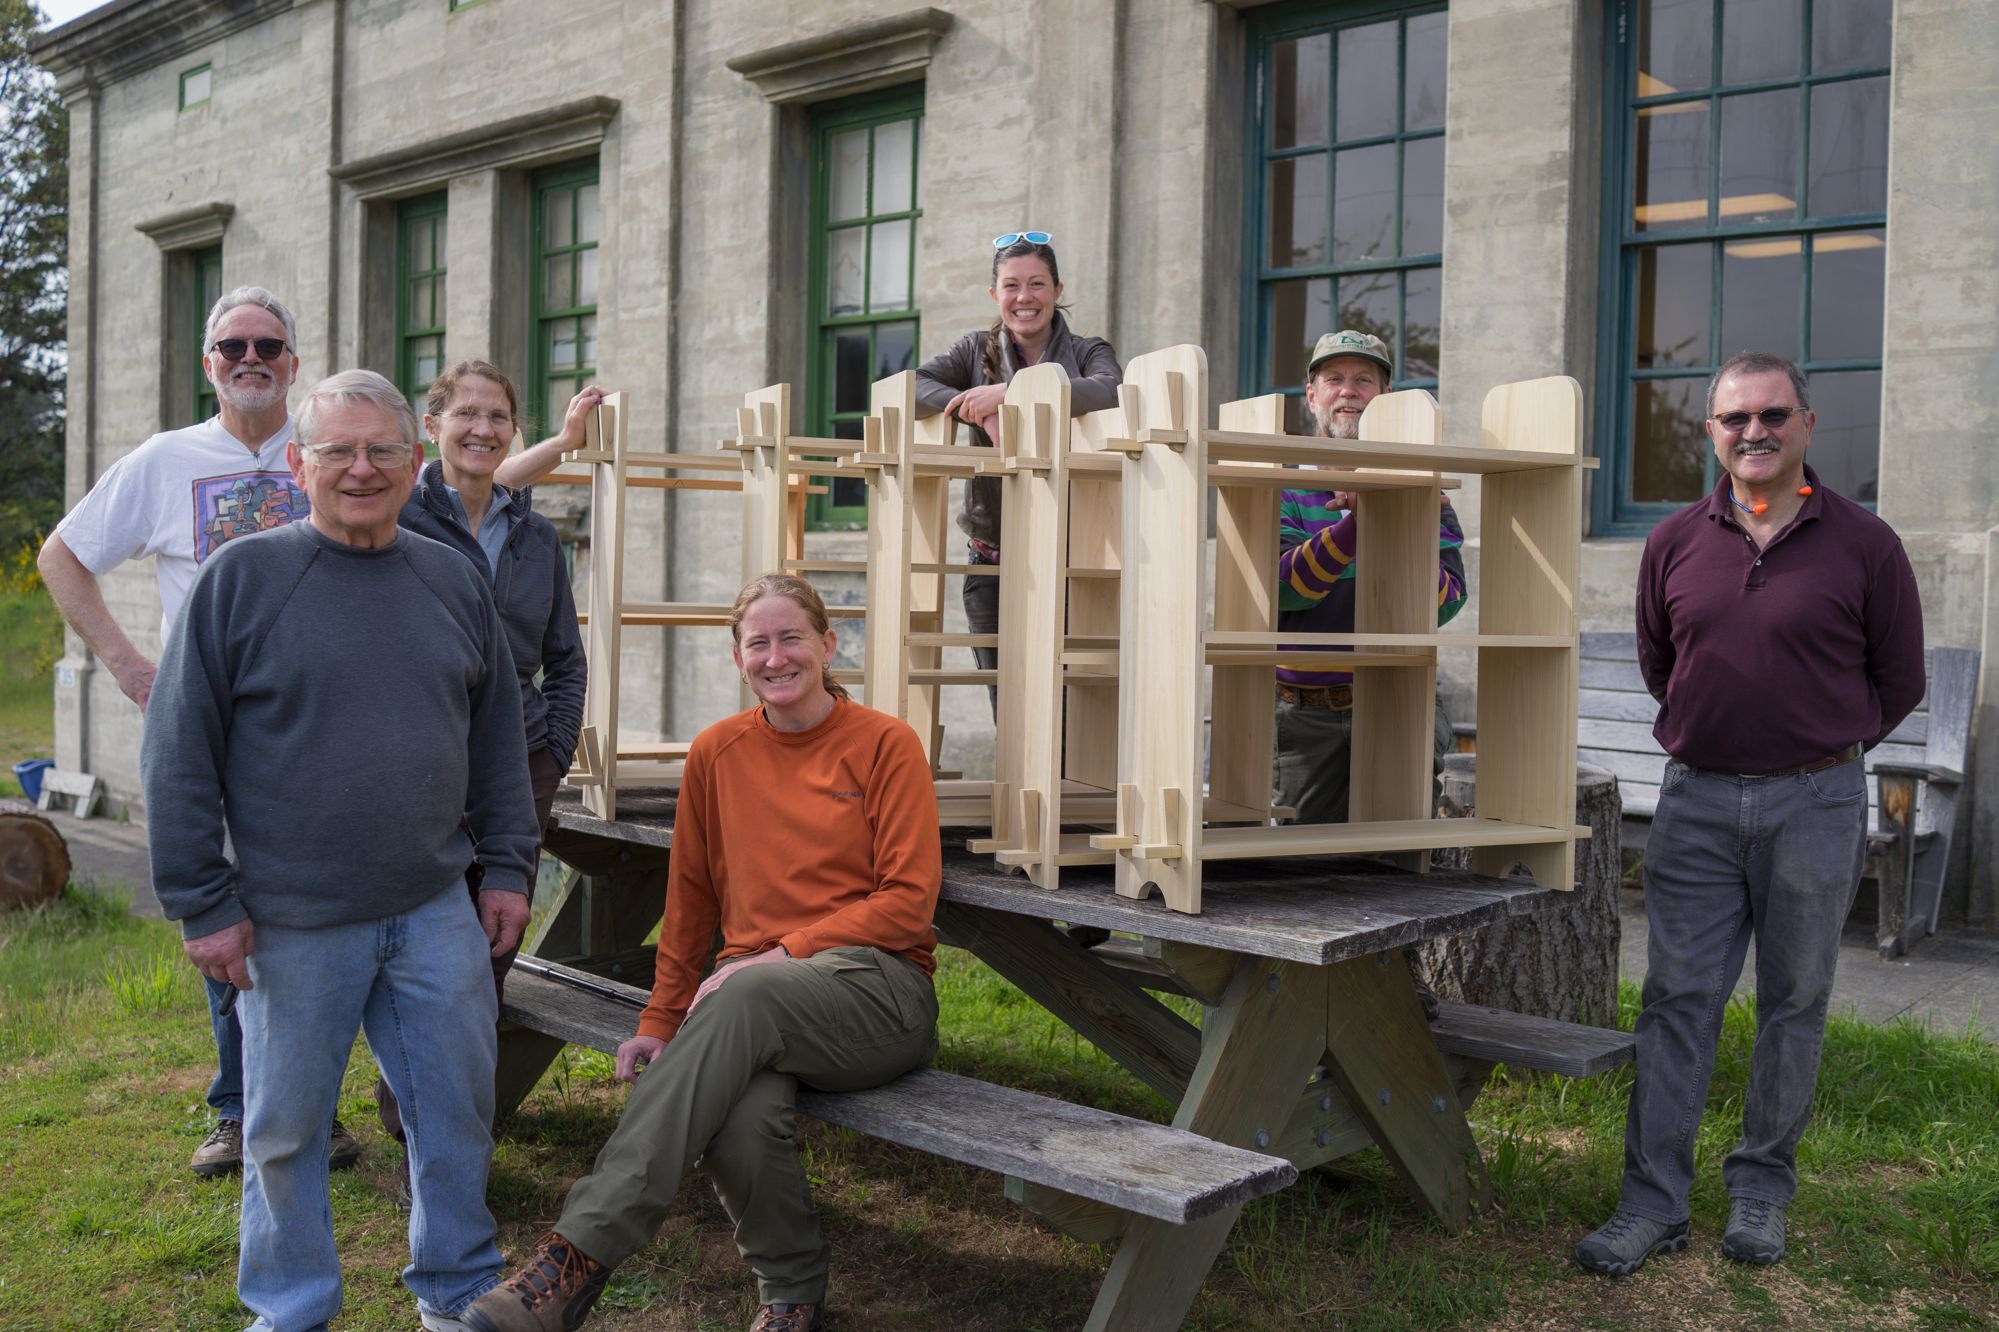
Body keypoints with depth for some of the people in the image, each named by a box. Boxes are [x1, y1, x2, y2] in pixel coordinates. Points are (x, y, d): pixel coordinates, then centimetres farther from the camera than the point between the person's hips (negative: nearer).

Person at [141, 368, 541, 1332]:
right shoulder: (240, 580, -5)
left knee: (458, 1105, 10)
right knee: (285, 1122, 11)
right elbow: (179, 756, -6)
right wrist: (203, 903, -8)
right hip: (293, 924, -3)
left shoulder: (454, 582, 7)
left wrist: (507, 865, 9)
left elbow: (499, 736, 13)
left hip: (436, 910, 3)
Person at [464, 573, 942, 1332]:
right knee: (740, 1114, -34)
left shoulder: (885, 745, 2)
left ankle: (582, 1253, -35)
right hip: (755, 996, 3)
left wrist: (785, 954, -13)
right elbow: (690, 904, 18)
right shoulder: (717, 753, 13)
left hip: (878, 988, -3)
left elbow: (909, 902, -4)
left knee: (747, 997, -36)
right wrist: (660, 1024, 10)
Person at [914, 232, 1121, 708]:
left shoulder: (1087, 353, 4)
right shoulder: (977, 350, 10)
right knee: (1007, 703, 3)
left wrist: (1008, 393, -26)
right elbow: (912, 385, -5)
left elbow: (1109, 392, -20)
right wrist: (980, 411, -21)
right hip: (991, 560, 2)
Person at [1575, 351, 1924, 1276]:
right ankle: (1653, 1203, 8)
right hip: (1695, 799, 2)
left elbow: (1899, 683, 7)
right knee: (1676, 1002, 2)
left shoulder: (1863, 545, -3)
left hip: (1814, 805, -2)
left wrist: (1815, 749, 12)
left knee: (1793, 1006, 8)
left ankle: (1761, 1193, 22)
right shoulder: (1674, 545, 5)